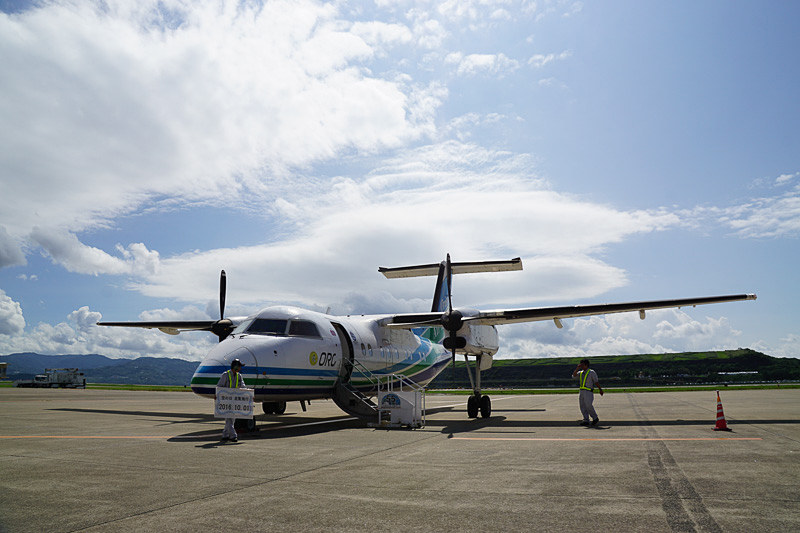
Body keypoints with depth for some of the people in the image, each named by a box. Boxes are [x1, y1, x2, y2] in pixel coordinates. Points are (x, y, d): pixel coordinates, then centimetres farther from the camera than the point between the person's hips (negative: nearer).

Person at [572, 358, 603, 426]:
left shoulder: (592, 372, 1)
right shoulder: (580, 373, 17)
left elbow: (596, 382, 0)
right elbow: (574, 375, 2)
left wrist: (600, 389, -1)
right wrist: (577, 368, -3)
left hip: (588, 392, -6)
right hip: (581, 392, 6)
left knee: (588, 405, -15)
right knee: (583, 407, 1)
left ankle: (595, 418, 3)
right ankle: (586, 420, 4)